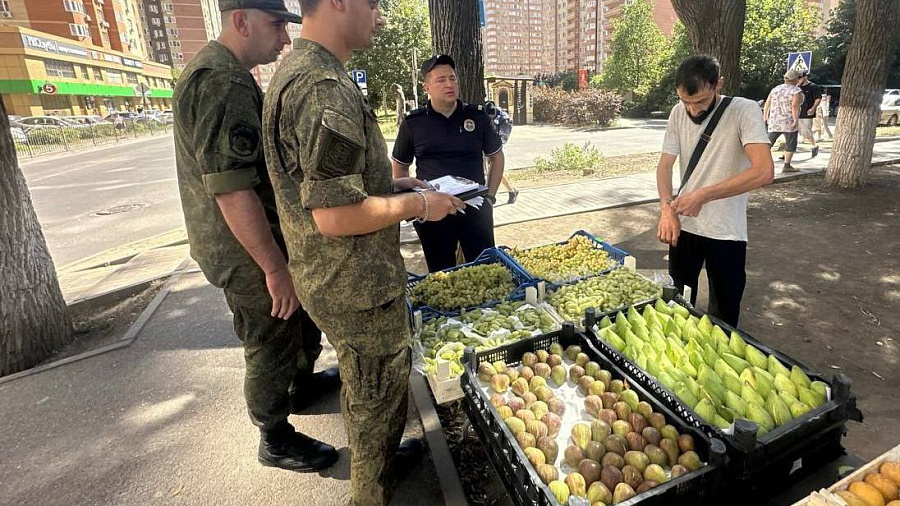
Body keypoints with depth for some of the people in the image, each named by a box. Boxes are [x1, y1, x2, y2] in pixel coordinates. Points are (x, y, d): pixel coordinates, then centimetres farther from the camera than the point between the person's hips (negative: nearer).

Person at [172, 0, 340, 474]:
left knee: (302, 319, 25)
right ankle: (276, 440, 29)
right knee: (271, 345, 7)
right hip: (247, 251, -10)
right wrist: (275, 268, -24)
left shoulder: (221, 72, 13)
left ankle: (302, 383, 49)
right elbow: (232, 191, -29)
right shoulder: (222, 82, -23)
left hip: (267, 237, 10)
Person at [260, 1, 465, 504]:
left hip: (338, 278, 10)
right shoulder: (325, 88, -25)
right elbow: (335, 215, -29)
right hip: (358, 286, -10)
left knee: (365, 385, 28)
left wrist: (391, 185, 11)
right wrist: (418, 205, -15)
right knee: (379, 394, 13)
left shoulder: (298, 71, 10)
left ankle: (379, 458, 53)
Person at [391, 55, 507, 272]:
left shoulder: (477, 117, 3)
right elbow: (400, 167, 10)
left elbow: (496, 157, 12)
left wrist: (490, 196, 3)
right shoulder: (413, 123, 1)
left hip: (475, 208, 1)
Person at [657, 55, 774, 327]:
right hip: (683, 225, 4)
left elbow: (764, 171, -26)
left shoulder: (744, 111, -15)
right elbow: (665, 165, -2)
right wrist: (666, 206, -20)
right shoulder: (678, 113, -1)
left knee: (723, 313, 12)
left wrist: (703, 195, -29)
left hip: (726, 233, -4)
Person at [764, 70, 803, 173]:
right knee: (790, 144, 4)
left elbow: (767, 103, 7)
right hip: (789, 123, -5)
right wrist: (796, 120, -21)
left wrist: (765, 116, 16)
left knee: (768, 142, 8)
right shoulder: (796, 91, -7)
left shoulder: (775, 89, 9)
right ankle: (787, 166, 4)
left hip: (773, 122, 5)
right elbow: (795, 106, -18)